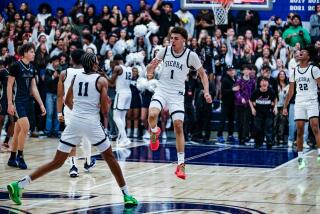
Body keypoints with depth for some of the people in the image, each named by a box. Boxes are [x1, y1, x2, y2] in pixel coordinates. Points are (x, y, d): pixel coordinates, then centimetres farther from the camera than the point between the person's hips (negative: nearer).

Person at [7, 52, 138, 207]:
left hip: (74, 121, 4)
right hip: (92, 123, -4)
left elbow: (68, 101, 24)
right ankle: (126, 195, 12)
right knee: (110, 158, 13)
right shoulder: (101, 81, -2)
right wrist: (103, 107, 17)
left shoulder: (76, 78, 11)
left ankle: (19, 185, -3)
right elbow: (104, 110, -5)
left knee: (57, 162, 6)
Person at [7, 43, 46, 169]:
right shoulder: (16, 66, -10)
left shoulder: (31, 68, 11)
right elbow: (9, 85, -10)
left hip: (26, 102, 7)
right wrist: (10, 104, -16)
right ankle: (20, 156, -5)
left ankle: (12, 159, 18)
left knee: (18, 130, 11)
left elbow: (33, 88, 15)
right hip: (17, 101, -7)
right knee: (26, 127, -17)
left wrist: (41, 104, 11)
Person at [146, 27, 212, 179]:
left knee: (178, 126, -7)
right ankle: (154, 132, 8)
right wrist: (151, 66, -17)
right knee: (152, 115, -27)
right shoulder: (164, 51, -1)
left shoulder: (191, 55, -7)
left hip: (177, 94, -1)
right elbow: (149, 71, 8)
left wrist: (206, 91, -9)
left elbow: (202, 74, 6)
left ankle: (181, 164, 1)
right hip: (162, 90, 1)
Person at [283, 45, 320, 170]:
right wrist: (285, 106, 12)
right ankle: (300, 157, 8)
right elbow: (291, 91, 16)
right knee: (300, 131, 2)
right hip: (299, 104, 4)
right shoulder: (294, 72, 12)